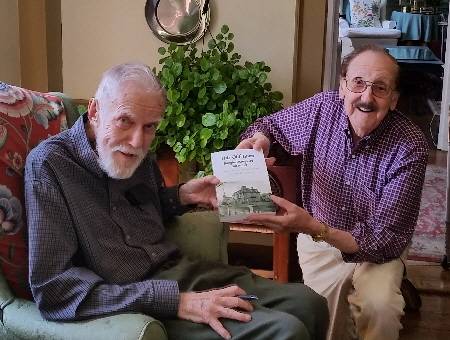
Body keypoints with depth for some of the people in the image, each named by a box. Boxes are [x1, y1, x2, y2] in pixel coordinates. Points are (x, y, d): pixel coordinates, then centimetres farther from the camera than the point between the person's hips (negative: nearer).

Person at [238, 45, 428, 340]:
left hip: (378, 248, -2)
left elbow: (386, 240, -26)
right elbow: (271, 124, 9)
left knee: (379, 307, -31)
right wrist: (259, 138, -18)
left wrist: (311, 227, -42)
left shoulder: (410, 147, -23)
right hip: (319, 239, 2)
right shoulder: (322, 108, -13)